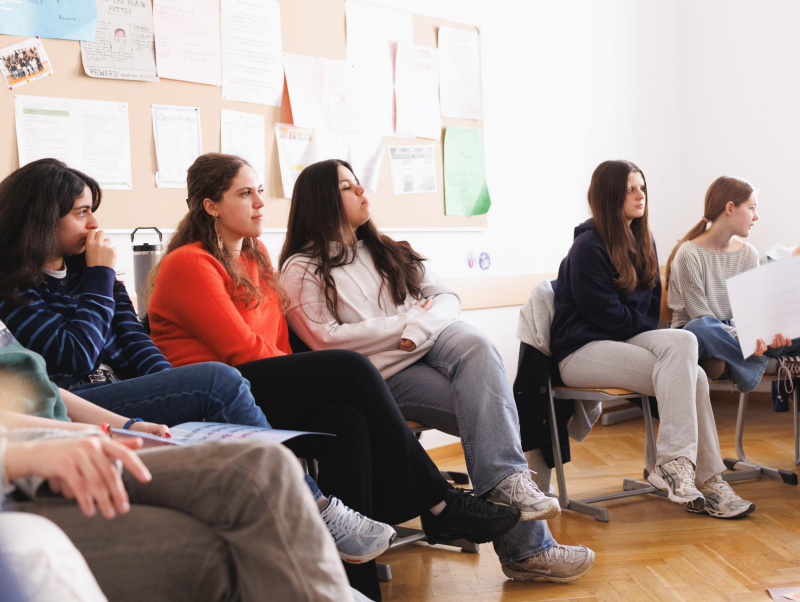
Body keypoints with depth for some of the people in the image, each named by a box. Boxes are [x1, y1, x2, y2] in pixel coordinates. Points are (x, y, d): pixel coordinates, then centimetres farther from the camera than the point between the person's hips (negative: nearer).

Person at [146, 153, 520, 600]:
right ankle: (438, 504, -17)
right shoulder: (188, 264, -6)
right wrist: (311, 379, -10)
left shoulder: (256, 255, 20)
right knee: (351, 369, -24)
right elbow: (242, 349, -14)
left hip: (270, 393, 8)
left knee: (346, 419, -25)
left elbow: (279, 340, 14)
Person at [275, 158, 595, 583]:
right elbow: (326, 339, -9)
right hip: (381, 376, -4)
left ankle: (506, 481, -44)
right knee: (486, 411, -27)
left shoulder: (386, 252, 25)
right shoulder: (302, 270, 5)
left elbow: (447, 298, 16)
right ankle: (526, 546, -30)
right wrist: (407, 321, -5)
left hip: (434, 346, 5)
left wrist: (420, 327, -9)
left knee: (474, 345, -33)